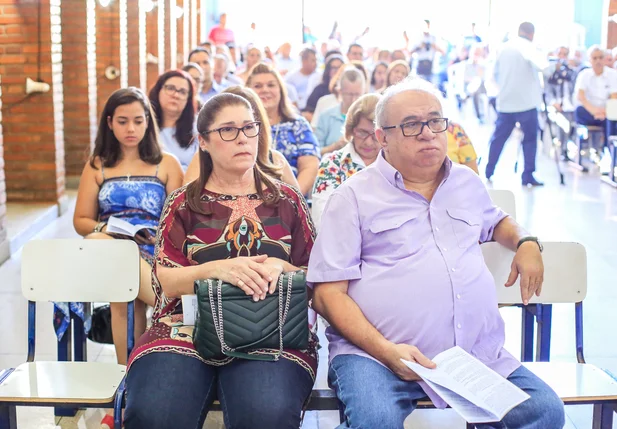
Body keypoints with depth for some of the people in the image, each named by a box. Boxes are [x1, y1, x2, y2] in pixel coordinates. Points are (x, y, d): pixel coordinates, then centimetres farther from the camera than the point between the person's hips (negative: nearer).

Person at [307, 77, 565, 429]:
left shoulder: (468, 182, 21)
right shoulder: (354, 197, 4)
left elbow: (496, 221, 44)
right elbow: (328, 293, -3)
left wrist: (527, 242, 19)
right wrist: (384, 350, -17)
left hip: (480, 355, 5)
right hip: (375, 354, -5)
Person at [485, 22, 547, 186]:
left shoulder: (504, 47, 9)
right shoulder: (527, 46, -10)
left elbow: (495, 73, 15)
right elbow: (542, 65, -25)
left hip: (505, 101, 6)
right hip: (526, 101, -6)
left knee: (498, 137, 13)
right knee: (530, 138, 2)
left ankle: (488, 172, 16)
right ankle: (528, 176, 0)